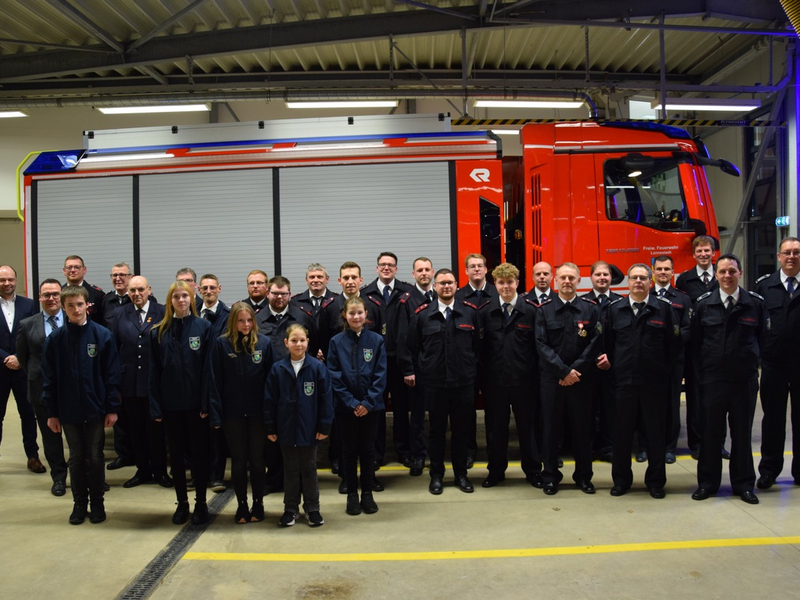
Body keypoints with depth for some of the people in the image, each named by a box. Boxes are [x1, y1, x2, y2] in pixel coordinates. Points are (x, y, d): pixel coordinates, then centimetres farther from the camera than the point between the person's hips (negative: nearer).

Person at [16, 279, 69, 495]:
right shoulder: (27, 325, 3)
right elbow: (22, 357, 12)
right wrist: (35, 377, 11)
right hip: (43, 389, 2)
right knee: (50, 435, 11)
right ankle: (59, 478, 25)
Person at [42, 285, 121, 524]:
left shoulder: (102, 335, -6)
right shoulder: (55, 340, -2)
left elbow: (111, 374, -5)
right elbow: (49, 379, 1)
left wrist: (112, 408, -6)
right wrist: (52, 412, 0)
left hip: (96, 409, -1)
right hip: (68, 410, 1)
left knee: (95, 457, 8)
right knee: (76, 458, 12)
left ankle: (97, 502, 22)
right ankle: (79, 503, 24)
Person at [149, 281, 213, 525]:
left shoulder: (204, 327, -3)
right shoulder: (159, 332, 3)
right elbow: (154, 371, 2)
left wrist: (206, 403, -11)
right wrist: (155, 406, -3)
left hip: (195, 402, -2)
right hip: (170, 403, 2)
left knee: (198, 453, 7)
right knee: (176, 454, 11)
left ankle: (201, 503, 20)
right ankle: (182, 503, 25)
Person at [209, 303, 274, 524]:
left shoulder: (264, 342, -3)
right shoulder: (221, 343, -5)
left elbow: (270, 377, 0)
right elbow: (215, 380, -4)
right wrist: (216, 414, -8)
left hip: (258, 412, 0)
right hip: (233, 412, 0)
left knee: (257, 459, 10)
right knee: (238, 460, 10)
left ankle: (258, 504, 24)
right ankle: (242, 505, 23)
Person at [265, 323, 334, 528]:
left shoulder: (317, 367, -9)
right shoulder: (277, 369, -4)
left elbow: (326, 397, -7)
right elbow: (270, 400, 0)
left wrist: (325, 425, -9)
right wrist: (270, 428, -1)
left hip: (310, 429, -1)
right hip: (286, 429, 1)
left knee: (309, 469, 12)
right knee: (290, 470, 14)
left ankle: (312, 508, 24)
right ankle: (290, 509, 25)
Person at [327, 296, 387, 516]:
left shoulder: (376, 340, -3)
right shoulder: (336, 342, -4)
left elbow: (380, 374, -5)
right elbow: (334, 376, -5)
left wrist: (368, 402, -12)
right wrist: (351, 402, -12)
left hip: (370, 405, 0)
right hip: (346, 406, 0)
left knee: (367, 449, 10)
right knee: (349, 450, 9)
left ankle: (367, 493, 22)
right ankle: (352, 494, 20)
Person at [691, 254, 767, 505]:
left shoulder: (755, 303, -1)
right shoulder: (704, 303, 0)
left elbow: (763, 338, 7)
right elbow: (695, 341, 5)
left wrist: (752, 363, 5)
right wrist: (703, 367, 3)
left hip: (745, 380, 0)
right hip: (712, 379, 0)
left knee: (742, 432, 9)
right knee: (710, 432, 8)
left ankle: (743, 484, 23)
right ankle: (707, 482, 20)